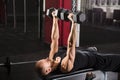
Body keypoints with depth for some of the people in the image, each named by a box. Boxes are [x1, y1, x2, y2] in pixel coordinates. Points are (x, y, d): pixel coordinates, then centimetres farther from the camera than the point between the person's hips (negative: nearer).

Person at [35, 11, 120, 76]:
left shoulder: (52, 58, -19)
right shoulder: (65, 66, -41)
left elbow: (54, 39, -14)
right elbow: (71, 44, -50)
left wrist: (55, 20, -14)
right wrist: (73, 23, -52)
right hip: (92, 60, -7)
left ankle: (92, 49, 71)